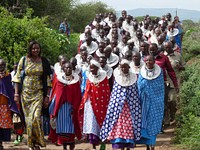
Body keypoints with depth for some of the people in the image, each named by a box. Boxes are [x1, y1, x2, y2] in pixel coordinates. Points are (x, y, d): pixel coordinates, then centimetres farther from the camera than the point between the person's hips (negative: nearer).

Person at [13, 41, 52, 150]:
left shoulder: (44, 62, 3)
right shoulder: (24, 60, 3)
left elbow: (48, 80, 3)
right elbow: (18, 77, 6)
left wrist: (47, 96, -2)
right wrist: (16, 93, 0)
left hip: (38, 93, -1)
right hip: (26, 92, 1)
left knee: (36, 116, -16)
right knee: (28, 118, 4)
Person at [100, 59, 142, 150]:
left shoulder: (133, 78, 2)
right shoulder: (117, 77, 2)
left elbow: (136, 93, 6)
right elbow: (114, 93, 10)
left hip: (130, 106, 0)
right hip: (119, 105, 0)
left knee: (129, 124, 1)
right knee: (119, 123, -5)